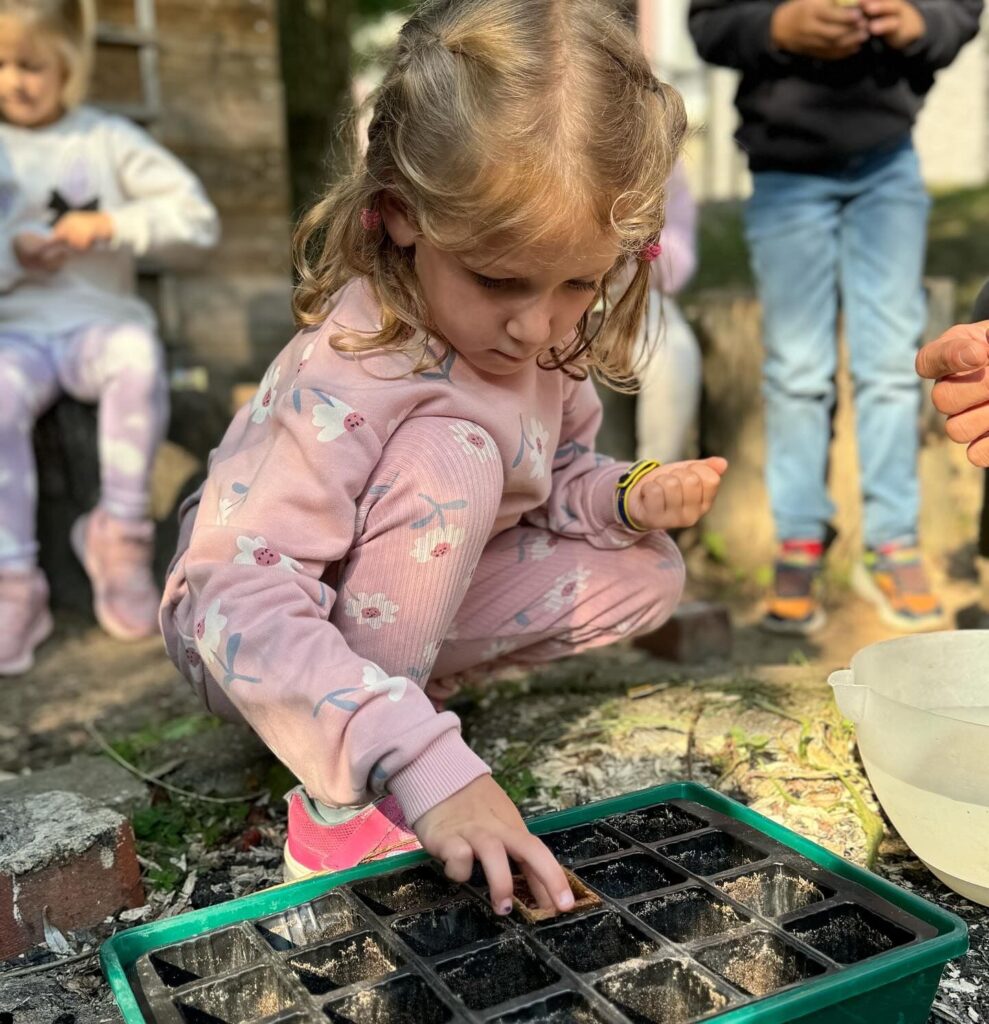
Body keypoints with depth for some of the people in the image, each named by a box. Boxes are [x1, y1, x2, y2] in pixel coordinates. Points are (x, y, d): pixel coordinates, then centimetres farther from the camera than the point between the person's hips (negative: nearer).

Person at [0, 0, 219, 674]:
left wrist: (111, 226, -13)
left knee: (138, 355, -35)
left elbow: (198, 218, 1)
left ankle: (119, 536, -23)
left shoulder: (108, 140, 8)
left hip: (99, 319, -1)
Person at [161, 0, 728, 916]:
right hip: (252, 633, -6)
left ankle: (399, 678, -1)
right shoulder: (349, 375, -34)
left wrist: (628, 498, -16)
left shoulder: (545, 338, -10)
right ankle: (341, 803, -22)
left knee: (646, 572, -4)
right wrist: (428, 765, -48)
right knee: (453, 453, -33)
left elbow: (553, 485, 7)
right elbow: (241, 604, -40)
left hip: (415, 599, 7)